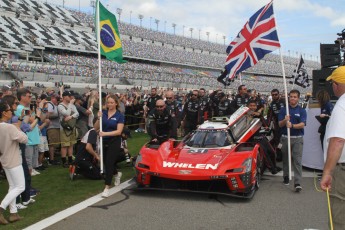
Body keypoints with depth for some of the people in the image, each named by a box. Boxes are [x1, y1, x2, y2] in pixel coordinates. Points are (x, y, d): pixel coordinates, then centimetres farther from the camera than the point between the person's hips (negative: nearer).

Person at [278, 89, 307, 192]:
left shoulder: (302, 111, 2)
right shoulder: (283, 110, 6)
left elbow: (302, 124, -11)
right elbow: (280, 124, 0)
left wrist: (292, 125, -29)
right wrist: (285, 120, -22)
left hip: (297, 138, -2)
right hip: (285, 137, 2)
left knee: (297, 160, -9)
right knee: (285, 159, 12)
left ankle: (297, 183, -12)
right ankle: (286, 177, 31)